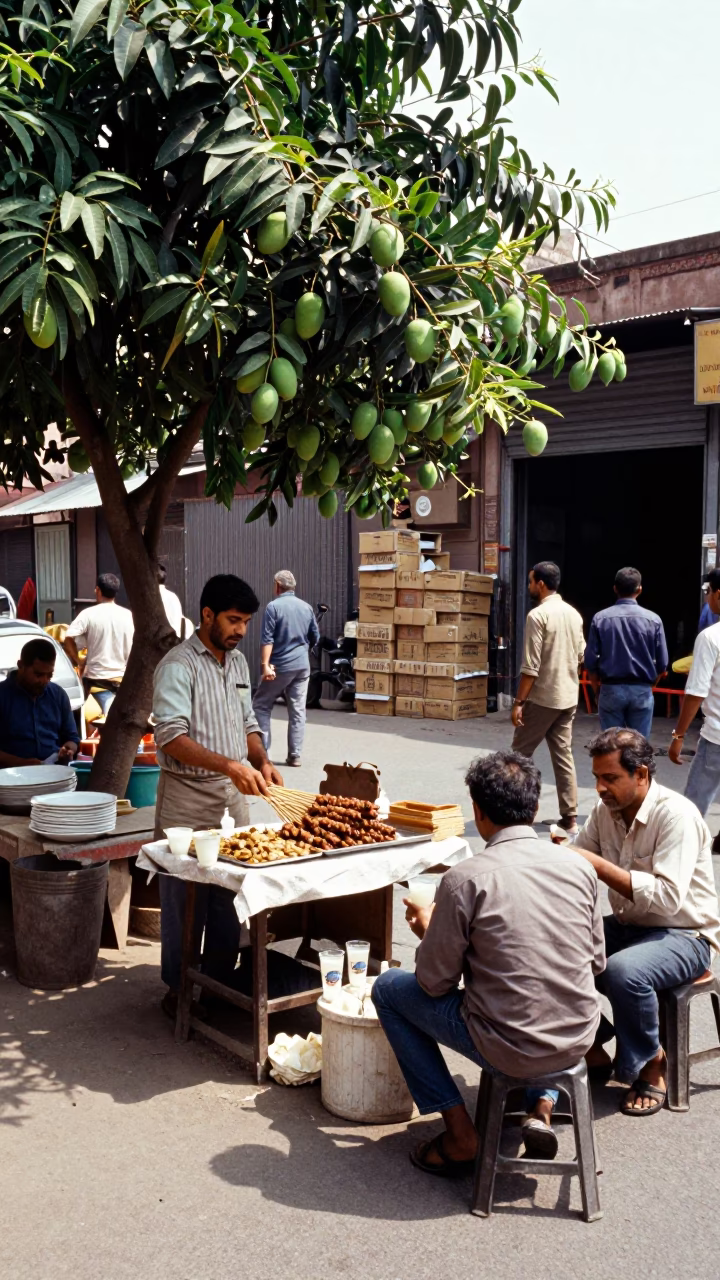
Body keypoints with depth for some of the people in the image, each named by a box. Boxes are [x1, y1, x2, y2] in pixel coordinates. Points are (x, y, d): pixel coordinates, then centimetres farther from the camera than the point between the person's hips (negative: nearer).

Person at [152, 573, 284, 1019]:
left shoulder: (238, 661, 11)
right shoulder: (178, 666, -14)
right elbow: (171, 736, -24)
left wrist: (261, 761, 0)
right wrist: (230, 765, -33)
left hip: (233, 796, 7)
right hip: (188, 799, -7)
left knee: (228, 896, 13)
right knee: (185, 899, 3)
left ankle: (221, 979, 27)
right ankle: (179, 990, 17)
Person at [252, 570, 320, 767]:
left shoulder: (273, 607, -8)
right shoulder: (306, 607, 8)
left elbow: (267, 639, -15)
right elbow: (315, 637, 15)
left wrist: (266, 664, -19)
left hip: (280, 666, -5)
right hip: (302, 666, 5)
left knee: (261, 706, 7)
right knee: (298, 711, 5)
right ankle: (295, 756, 5)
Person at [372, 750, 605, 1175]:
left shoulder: (465, 879, -17)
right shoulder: (579, 866, -4)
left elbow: (434, 983, -8)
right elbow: (597, 961, 8)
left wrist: (428, 929, 11)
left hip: (507, 1049, -5)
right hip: (578, 1041, 5)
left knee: (388, 988, 15)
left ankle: (460, 1134, 13)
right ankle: (543, 1107, 20)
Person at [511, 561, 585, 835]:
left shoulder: (538, 615, -15)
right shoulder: (573, 614, 8)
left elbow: (530, 666, -17)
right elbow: (580, 656, 15)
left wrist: (518, 702, -13)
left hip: (542, 697, -7)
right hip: (568, 697, 7)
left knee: (520, 753, 5)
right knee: (563, 754, 9)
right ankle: (570, 817, 8)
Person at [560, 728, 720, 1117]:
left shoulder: (675, 814, -22)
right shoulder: (606, 809, 1)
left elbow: (667, 897, -31)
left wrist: (599, 866, -33)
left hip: (684, 934, -7)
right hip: (627, 925, 7)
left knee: (623, 972, -35)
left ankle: (651, 1064, -7)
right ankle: (590, 1048, 6)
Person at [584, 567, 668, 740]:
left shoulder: (600, 618, -4)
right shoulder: (653, 620, -4)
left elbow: (590, 661, -2)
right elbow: (662, 664, 0)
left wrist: (597, 690, 13)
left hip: (611, 690, 0)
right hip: (642, 691, 0)